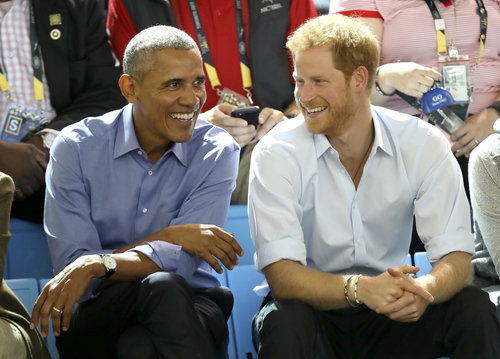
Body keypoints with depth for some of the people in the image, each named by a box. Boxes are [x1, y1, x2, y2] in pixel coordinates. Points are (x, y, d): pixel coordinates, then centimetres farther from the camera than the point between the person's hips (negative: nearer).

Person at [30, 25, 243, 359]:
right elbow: (70, 265, -12)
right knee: (160, 285, -33)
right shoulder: (76, 148, -3)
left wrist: (98, 265, -30)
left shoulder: (217, 152, -2)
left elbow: (182, 261, -15)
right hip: (96, 316, 0)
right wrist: (168, 237, -18)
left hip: (188, 310, 0)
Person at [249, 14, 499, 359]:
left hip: (391, 316, 3)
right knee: (285, 321, -36)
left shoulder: (425, 145, -8)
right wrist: (359, 288, -42)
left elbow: (456, 258, -13)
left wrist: (423, 289, -38)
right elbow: (281, 274, -23)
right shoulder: (278, 154, -13)